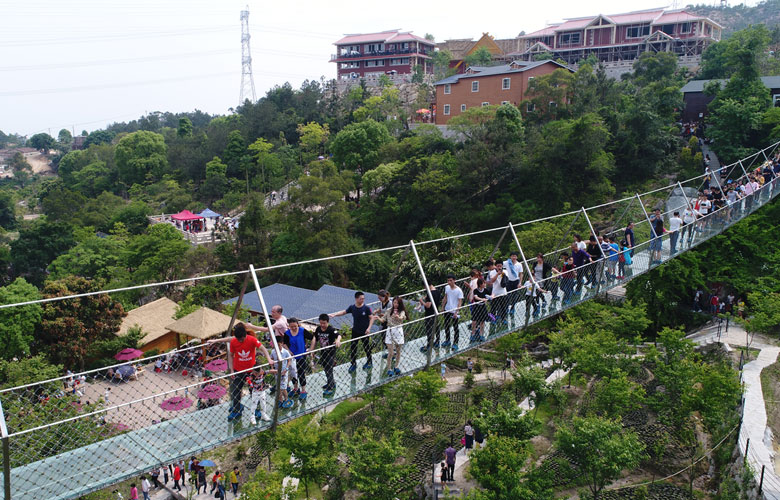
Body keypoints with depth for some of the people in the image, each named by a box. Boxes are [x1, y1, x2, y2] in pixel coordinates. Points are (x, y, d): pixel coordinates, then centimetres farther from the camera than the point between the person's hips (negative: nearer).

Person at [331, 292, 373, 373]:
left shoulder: (366, 308, -15)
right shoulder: (352, 307, -6)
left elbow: (371, 318, -8)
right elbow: (343, 312, 6)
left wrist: (368, 328, -17)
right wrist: (334, 314, -7)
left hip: (364, 332, -3)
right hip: (355, 331, 3)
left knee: (366, 348, 11)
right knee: (352, 348, 5)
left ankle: (369, 363, 32)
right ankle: (353, 364, 21)